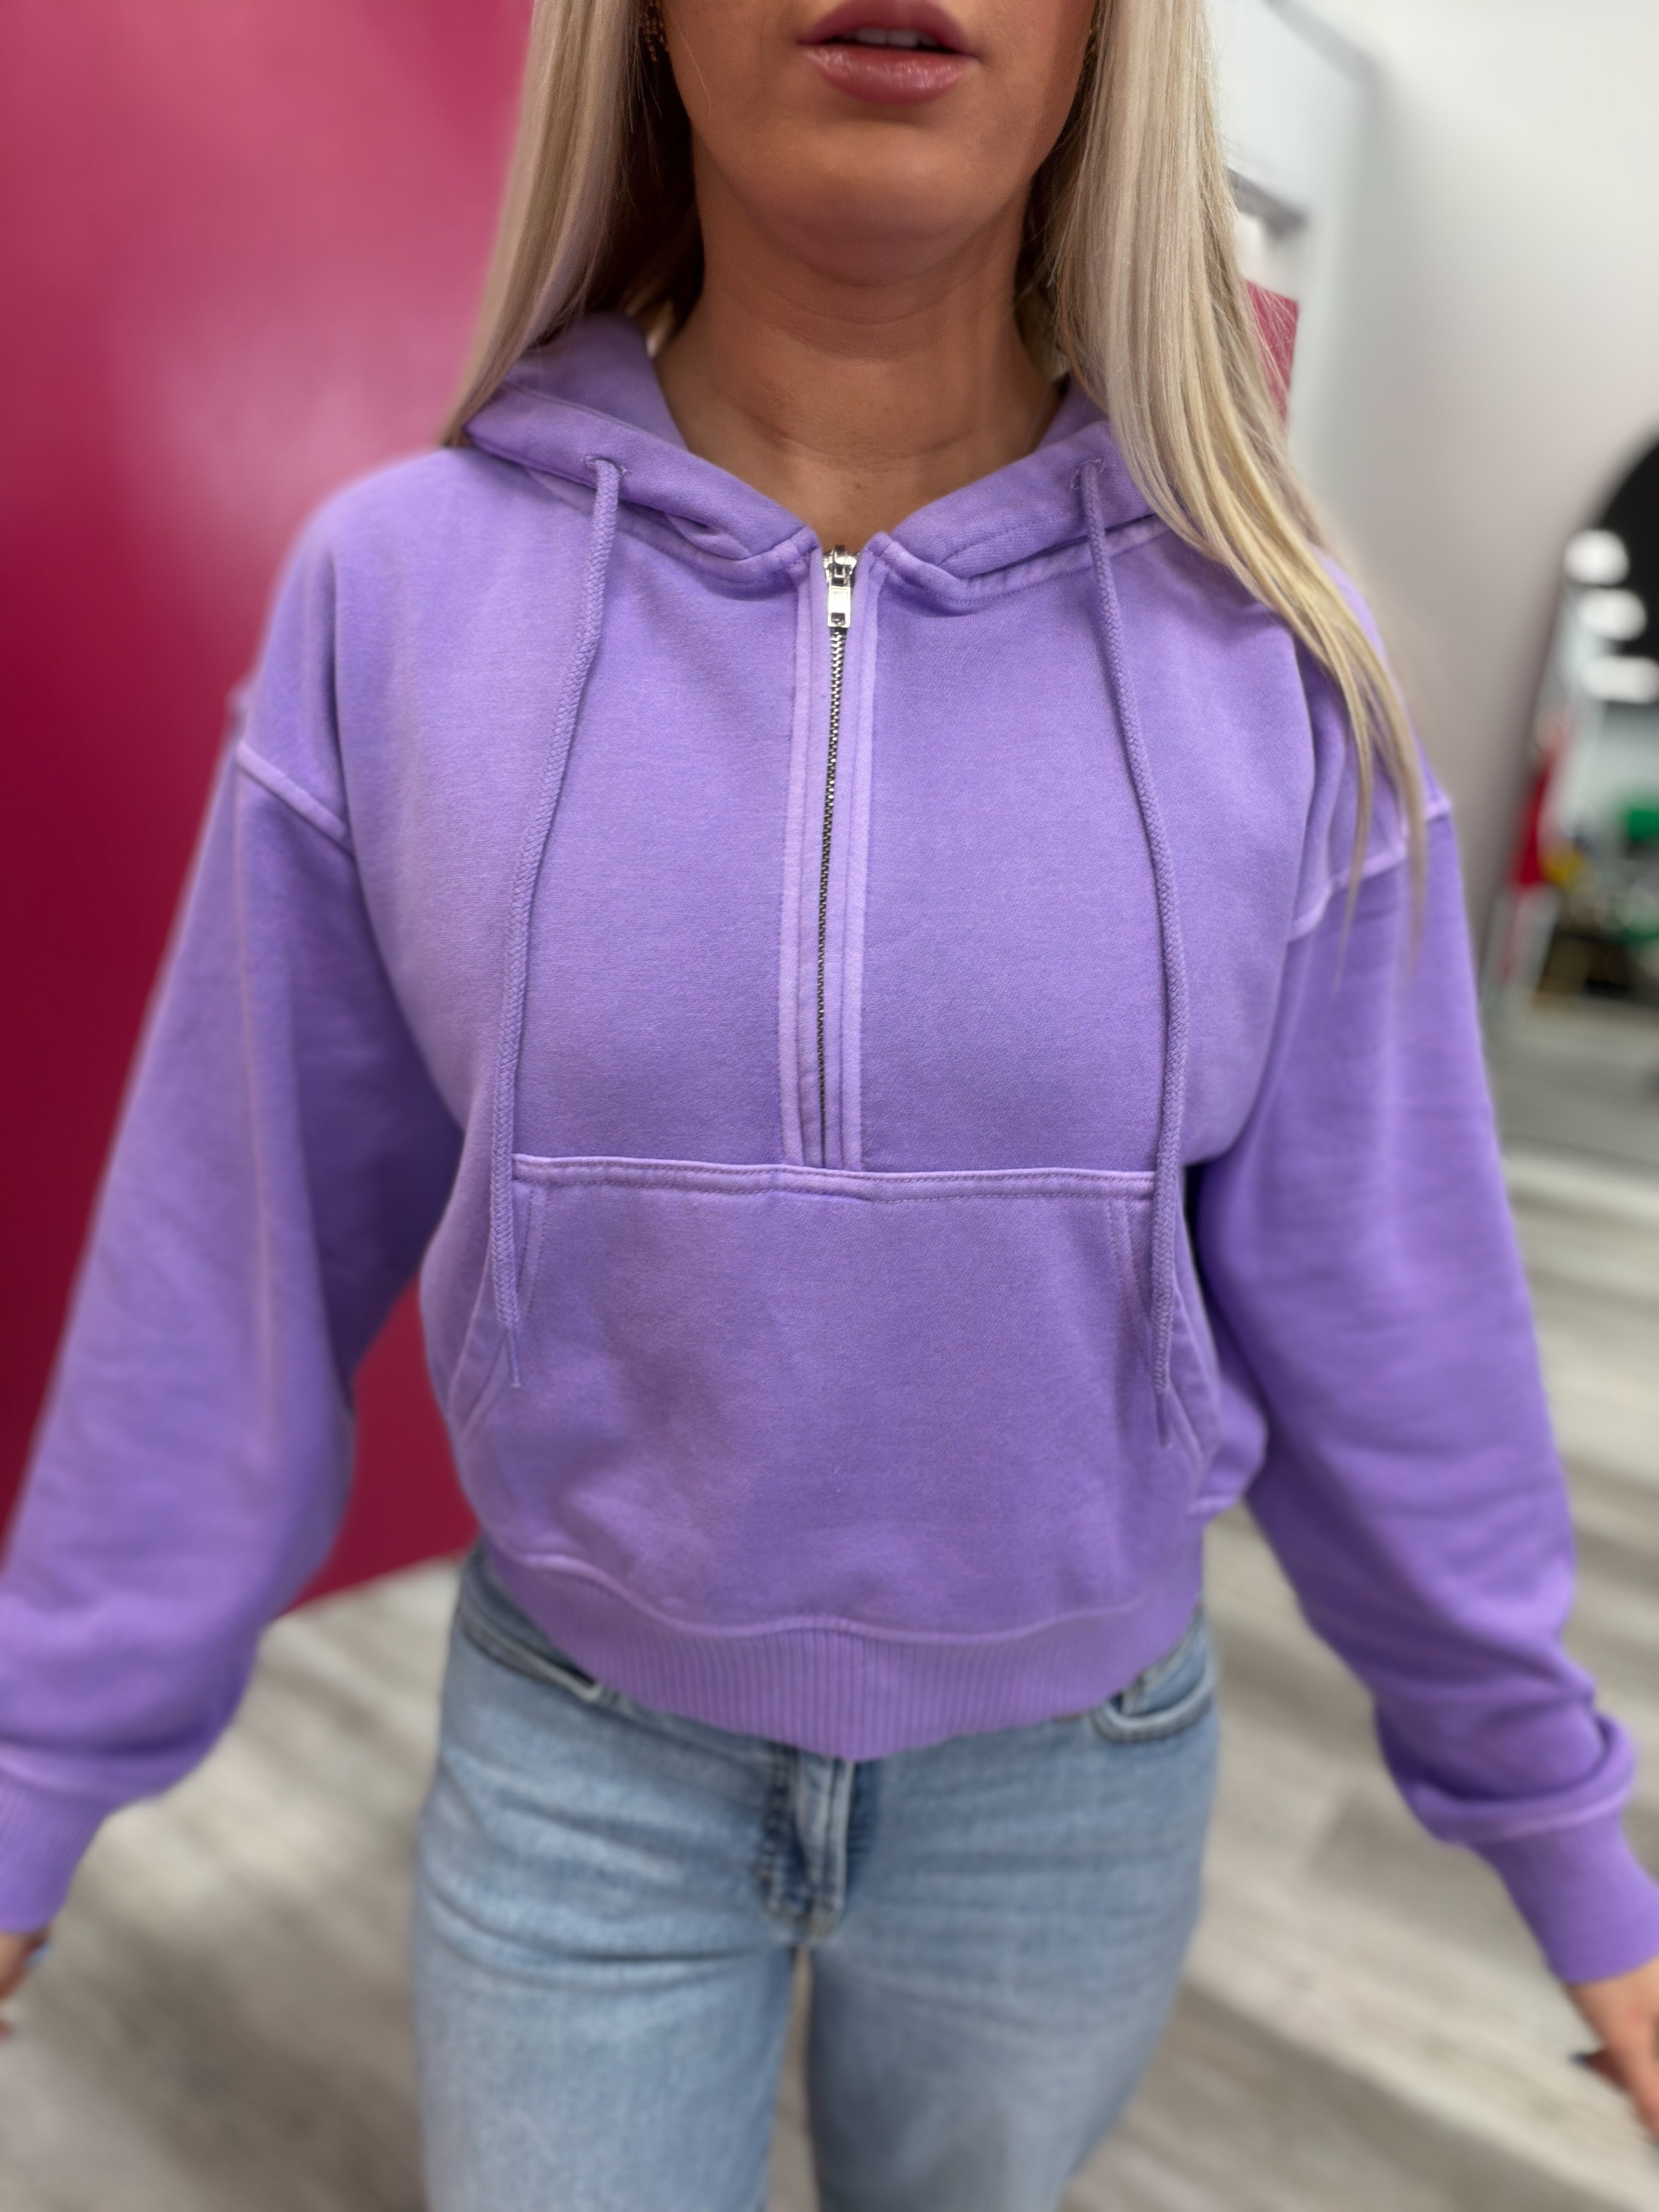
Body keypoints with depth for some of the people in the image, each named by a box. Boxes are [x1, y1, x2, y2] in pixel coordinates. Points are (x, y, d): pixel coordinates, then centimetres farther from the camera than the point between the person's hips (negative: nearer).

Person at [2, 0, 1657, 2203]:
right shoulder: (400, 596, -15)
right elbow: (237, 1257, -8)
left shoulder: (1263, 657, -15)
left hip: (1066, 1769, 1)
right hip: (580, 1759, 0)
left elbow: (1381, 1304, -6)